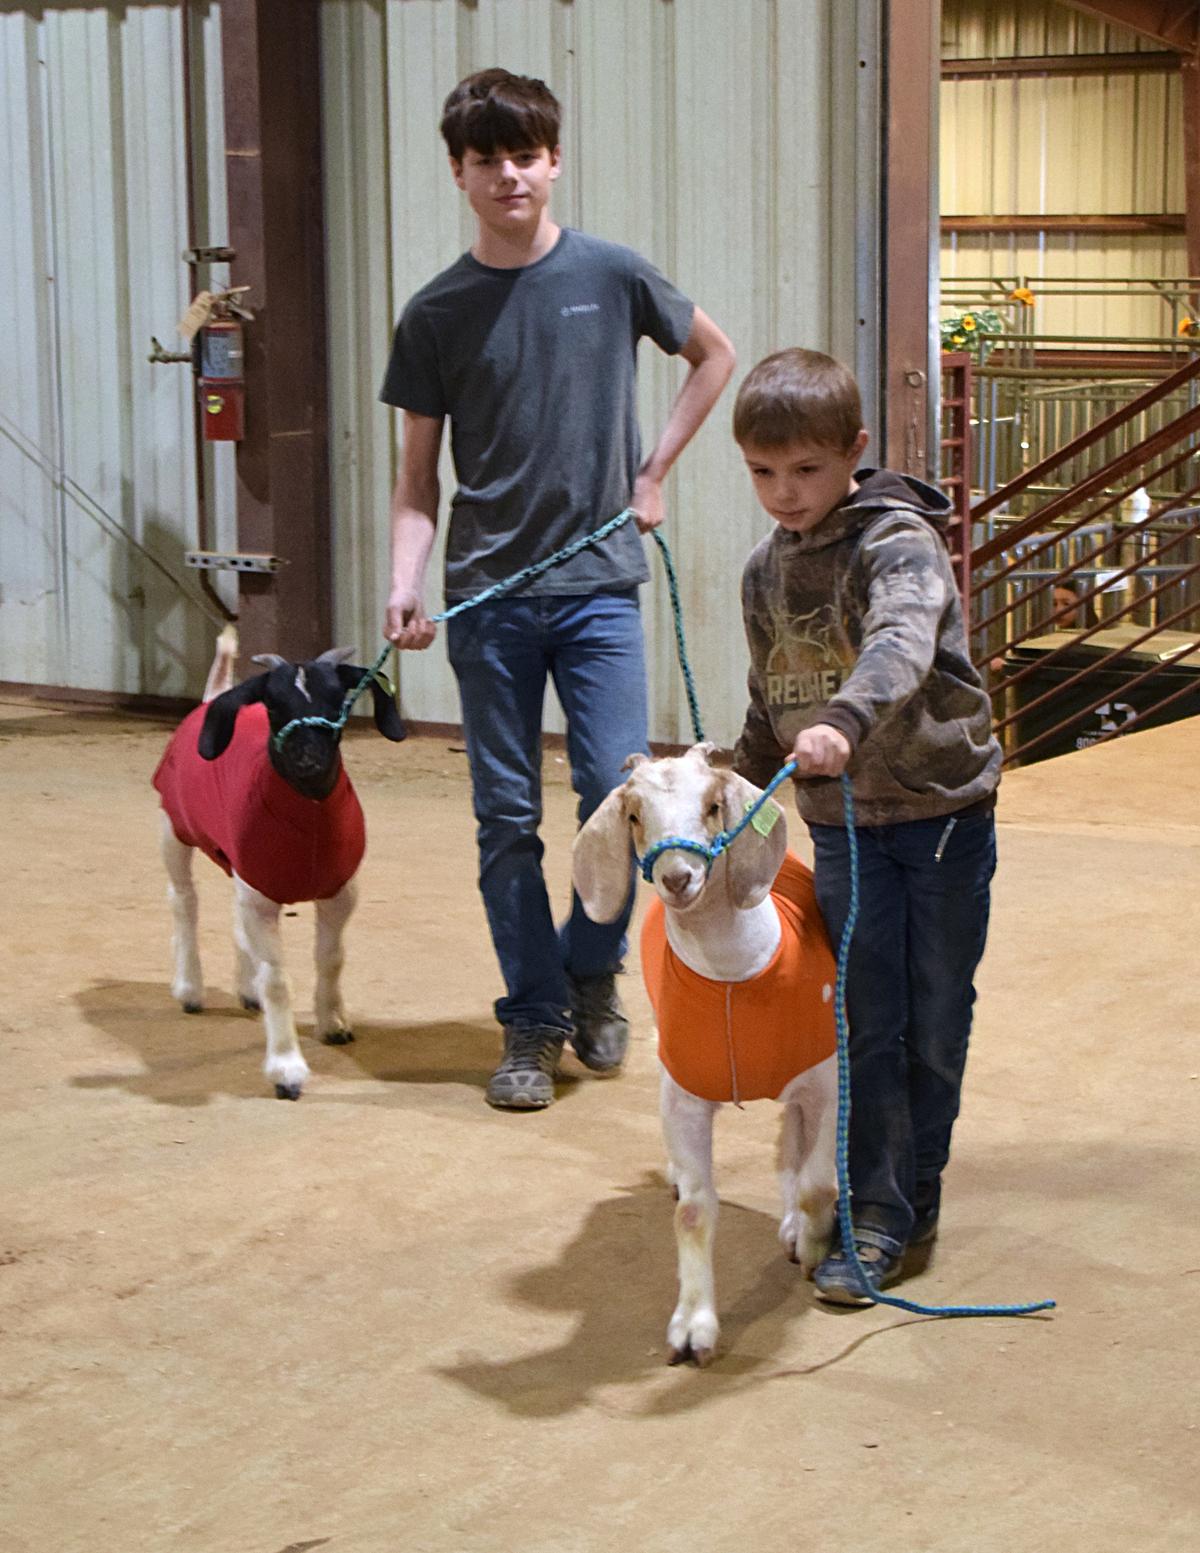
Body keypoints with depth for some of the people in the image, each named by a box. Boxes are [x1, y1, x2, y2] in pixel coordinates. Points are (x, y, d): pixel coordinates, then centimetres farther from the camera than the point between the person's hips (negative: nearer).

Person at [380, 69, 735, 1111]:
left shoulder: (611, 276, 0)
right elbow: (419, 478, 6)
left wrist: (654, 471, 8)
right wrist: (405, 587, -10)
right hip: (488, 594, 1)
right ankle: (533, 1022, 15)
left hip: (598, 584, -1)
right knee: (507, 818, 4)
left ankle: (593, 977, 19)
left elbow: (716, 356, 17)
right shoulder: (437, 313, 2)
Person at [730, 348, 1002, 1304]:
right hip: (842, 820, 4)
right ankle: (878, 1212, 10)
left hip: (942, 805, -4)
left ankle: (913, 1197, 18)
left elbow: (902, 644, -37)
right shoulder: (766, 571, 6)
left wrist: (845, 722, -53)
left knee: (936, 1018, 6)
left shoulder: (899, 541, -16)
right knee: (866, 1021, 2)